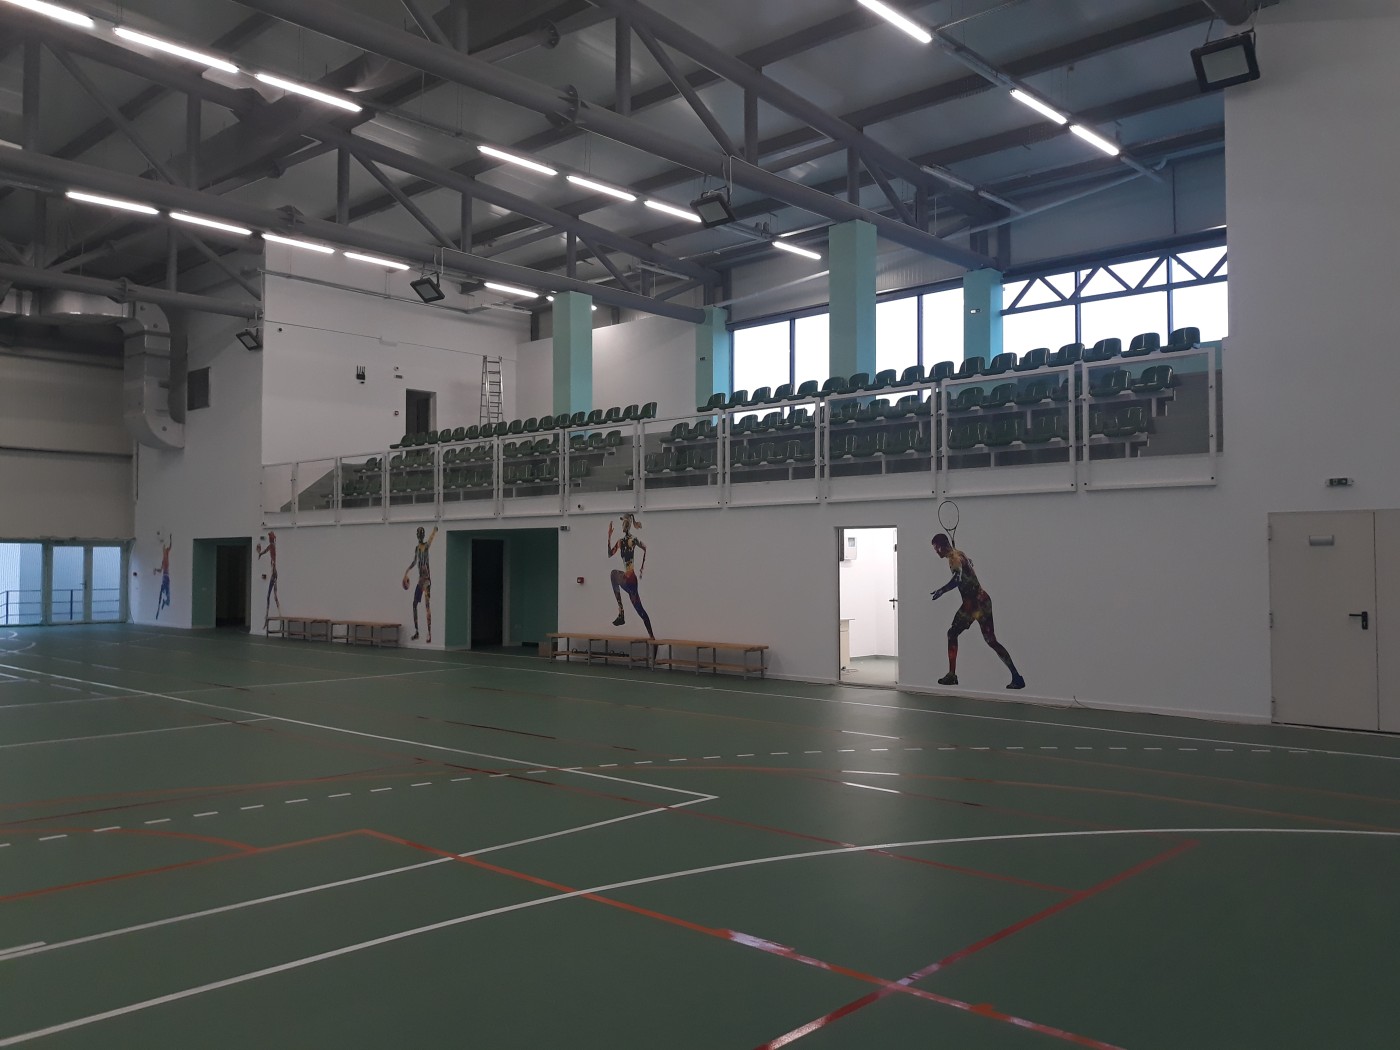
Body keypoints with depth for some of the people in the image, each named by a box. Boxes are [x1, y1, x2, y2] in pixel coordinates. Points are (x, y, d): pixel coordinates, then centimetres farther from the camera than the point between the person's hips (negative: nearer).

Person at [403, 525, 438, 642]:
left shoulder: (426, 546, -5)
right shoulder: (416, 548, 15)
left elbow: (433, 536, -22)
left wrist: (435, 529, -36)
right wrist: (406, 572, 35)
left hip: (427, 578, -8)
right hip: (420, 579, 8)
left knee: (427, 605, -13)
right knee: (414, 604, 10)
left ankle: (430, 634, -16)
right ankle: (416, 631, 20)